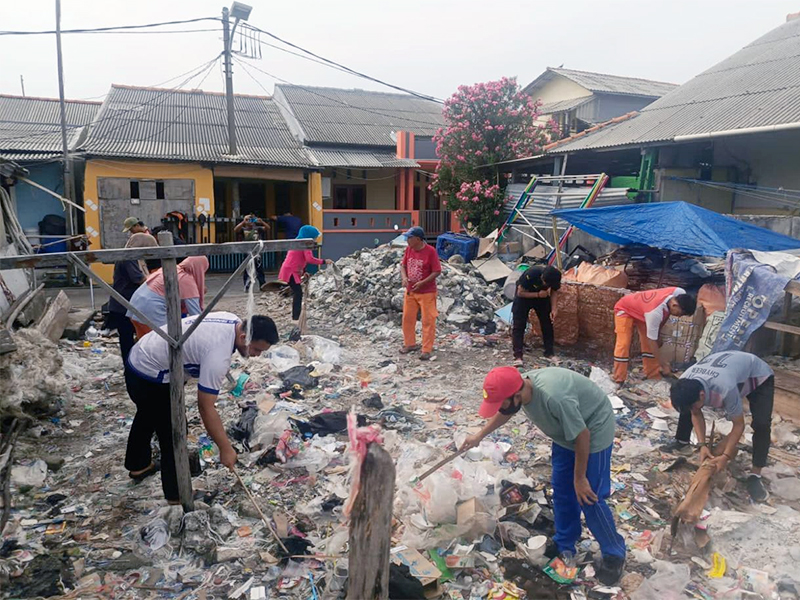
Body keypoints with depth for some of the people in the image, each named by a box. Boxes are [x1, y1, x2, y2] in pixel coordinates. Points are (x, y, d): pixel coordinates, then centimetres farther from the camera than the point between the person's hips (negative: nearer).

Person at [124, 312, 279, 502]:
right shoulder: (218, 355, -35)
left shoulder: (235, 322, -9)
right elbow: (206, 408, -30)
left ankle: (138, 466, 54)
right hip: (149, 377, -10)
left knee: (148, 417, 31)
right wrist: (226, 449, -22)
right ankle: (177, 496, 13)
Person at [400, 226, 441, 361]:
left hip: (427, 292, -6)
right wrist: (404, 278, -11)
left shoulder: (430, 251, -18)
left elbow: (437, 271, -16)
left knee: (428, 321, 1)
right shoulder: (409, 249, 0)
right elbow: (403, 266, 9)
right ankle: (410, 344, 32)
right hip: (410, 291, 7)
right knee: (407, 318, 15)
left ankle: (426, 350, 8)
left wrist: (422, 283, -24)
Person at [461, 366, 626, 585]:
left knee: (589, 499, -5)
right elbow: (504, 414, 7)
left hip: (594, 431, -7)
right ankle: (564, 544, 31)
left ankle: (614, 554, 16)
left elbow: (582, 436, -29)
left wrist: (579, 478, -18)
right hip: (565, 433, 8)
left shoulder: (555, 397, -42)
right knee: (562, 491, 13)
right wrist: (479, 436, 15)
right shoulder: (519, 387, -17)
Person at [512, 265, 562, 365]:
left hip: (542, 296, 4)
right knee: (518, 326, -11)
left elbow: (554, 292, -8)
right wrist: (538, 295, -32)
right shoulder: (530, 274, -37)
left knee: (547, 324, 1)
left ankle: (549, 353, 13)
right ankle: (518, 356, -11)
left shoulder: (554, 278, -25)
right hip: (524, 296, -4)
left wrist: (554, 309, -21)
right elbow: (520, 293, -26)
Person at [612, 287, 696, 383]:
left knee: (647, 343, 1)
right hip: (625, 309, -7)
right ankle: (618, 380, -10)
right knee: (624, 344, -16)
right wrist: (663, 365, -26)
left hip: (640, 309, 8)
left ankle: (653, 376, 10)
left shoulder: (680, 294, -24)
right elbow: (652, 341, -31)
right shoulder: (655, 312, -43)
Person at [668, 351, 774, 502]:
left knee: (762, 424, -25)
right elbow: (696, 414, -10)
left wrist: (726, 456, -26)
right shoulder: (684, 384, -28)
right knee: (685, 407, 1)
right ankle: (682, 444, 21)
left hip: (758, 375, -5)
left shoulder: (726, 389, -46)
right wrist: (702, 445, -17)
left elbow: (739, 425, -29)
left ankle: (755, 475, -12)